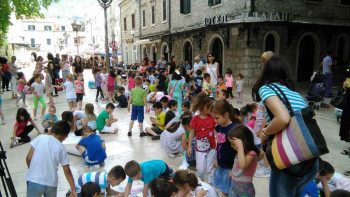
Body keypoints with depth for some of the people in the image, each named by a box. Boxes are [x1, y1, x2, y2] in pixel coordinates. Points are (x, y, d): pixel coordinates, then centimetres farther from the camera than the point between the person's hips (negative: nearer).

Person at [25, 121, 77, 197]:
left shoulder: (40, 138, 0)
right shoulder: (61, 148, 3)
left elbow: (28, 158, -2)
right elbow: (67, 171, 2)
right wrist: (73, 190, 6)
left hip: (34, 180, -2)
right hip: (51, 183, 2)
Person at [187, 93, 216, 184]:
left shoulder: (212, 117, -1)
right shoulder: (195, 119, -10)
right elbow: (192, 133, -5)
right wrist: (189, 147, -3)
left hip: (211, 147, 3)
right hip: (200, 148, -2)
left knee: (210, 169, 12)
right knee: (201, 169, 1)